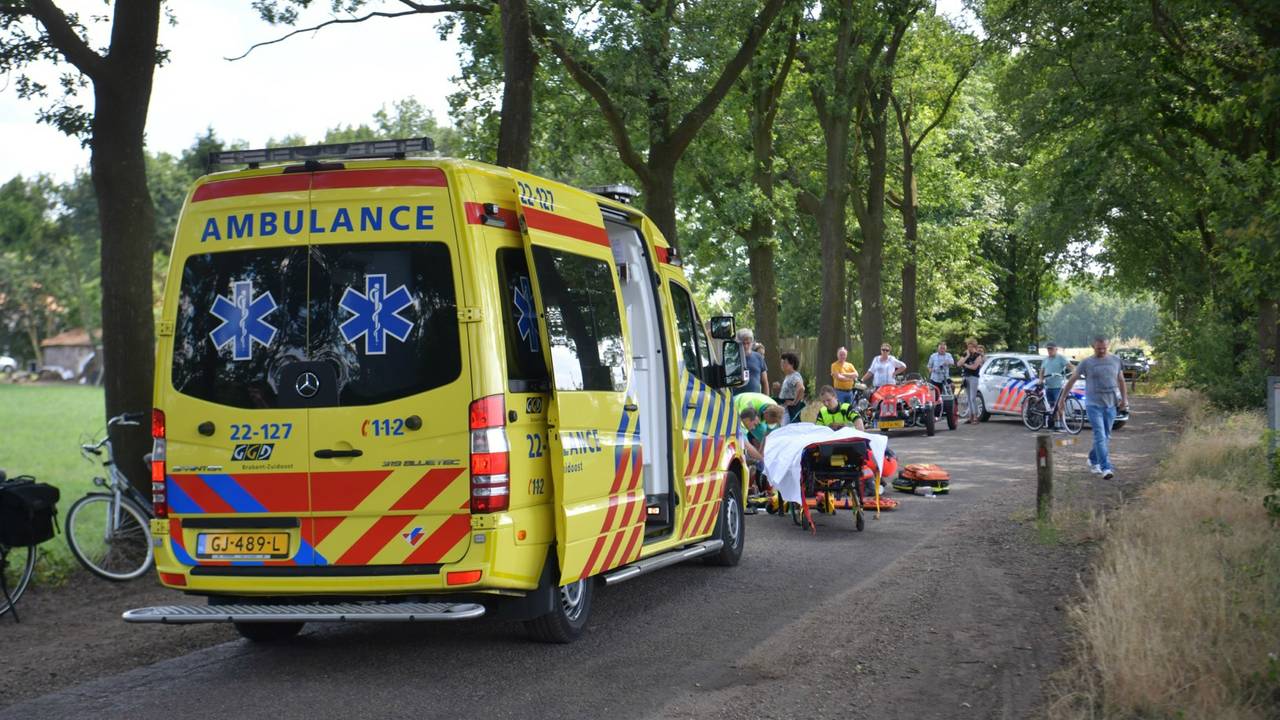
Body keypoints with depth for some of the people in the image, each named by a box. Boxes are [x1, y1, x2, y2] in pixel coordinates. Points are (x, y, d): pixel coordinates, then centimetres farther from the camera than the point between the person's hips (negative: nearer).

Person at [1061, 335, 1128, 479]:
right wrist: (1062, 398, 1)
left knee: (1106, 437, 13)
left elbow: (1121, 381, 15)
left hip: (1111, 405, 4)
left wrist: (1124, 398, 5)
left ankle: (1093, 460, 34)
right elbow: (1072, 380, 2)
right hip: (1093, 404, -4)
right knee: (1100, 437, -12)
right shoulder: (1086, 362, -2)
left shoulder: (1115, 360, 7)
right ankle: (1106, 468, -15)